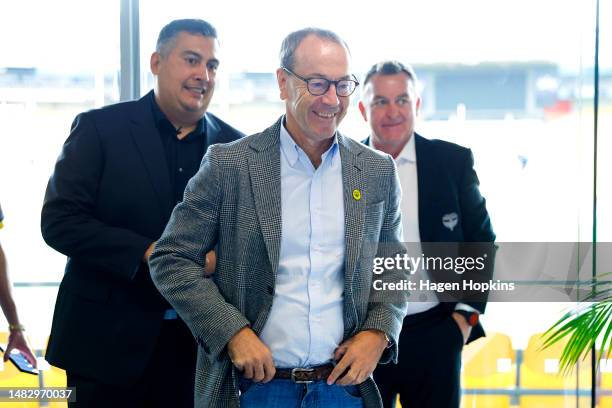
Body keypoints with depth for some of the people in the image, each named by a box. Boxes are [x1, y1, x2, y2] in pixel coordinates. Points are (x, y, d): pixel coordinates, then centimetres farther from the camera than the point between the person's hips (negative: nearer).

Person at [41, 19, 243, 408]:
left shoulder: (234, 145, 6)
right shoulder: (100, 128, -2)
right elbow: (59, 221, -9)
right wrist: (148, 253, -18)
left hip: (198, 343, 3)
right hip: (109, 342, -2)